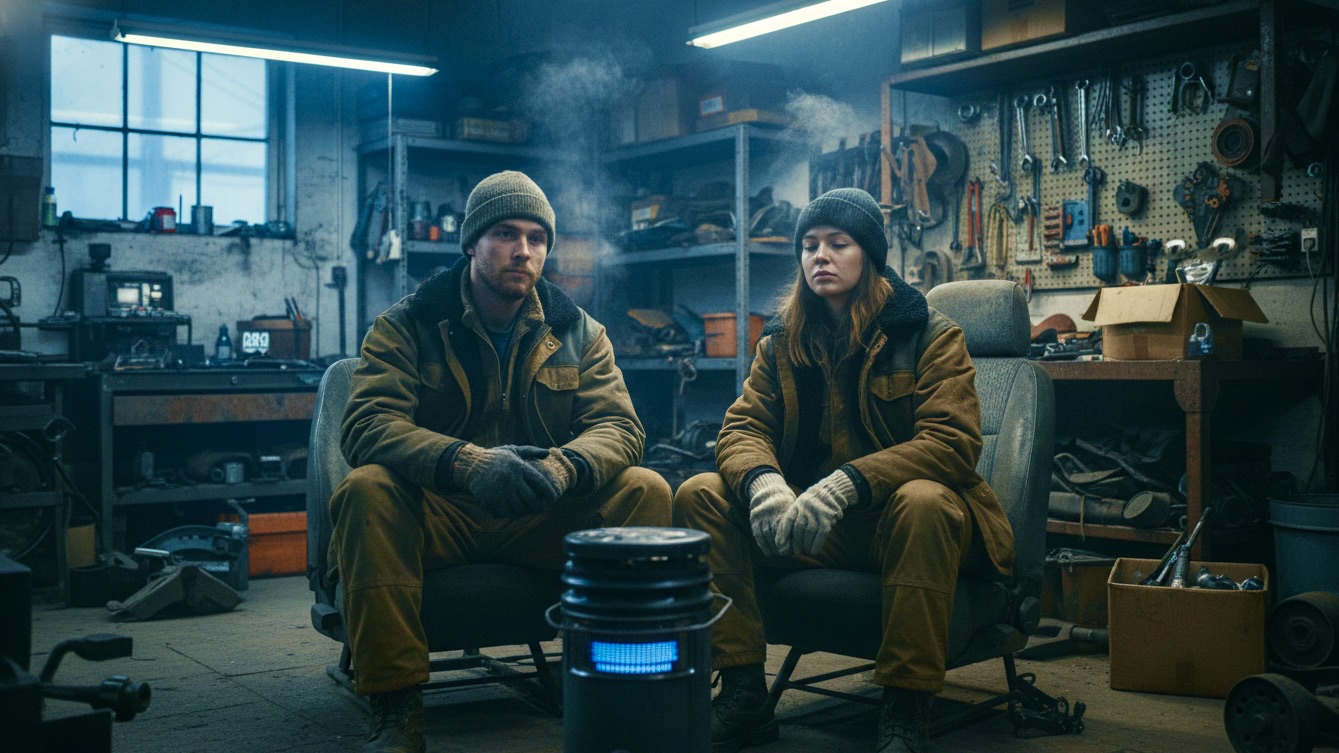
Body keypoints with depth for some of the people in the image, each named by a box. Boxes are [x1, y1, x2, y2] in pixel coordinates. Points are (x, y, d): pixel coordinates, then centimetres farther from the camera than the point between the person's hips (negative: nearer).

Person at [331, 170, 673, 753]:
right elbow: (366, 425, -17)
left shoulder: (578, 332, 7)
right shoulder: (406, 326, -2)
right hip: (437, 517, -2)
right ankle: (395, 703, -26)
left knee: (645, 490, -21)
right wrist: (465, 462, -37)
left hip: (544, 519, 2)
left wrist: (562, 466, -30)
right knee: (366, 489, -32)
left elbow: (619, 426, -5)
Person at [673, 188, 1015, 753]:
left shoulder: (930, 335, -4)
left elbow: (953, 441, -16)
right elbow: (742, 427, 2)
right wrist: (762, 481, -25)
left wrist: (847, 484, -30)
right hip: (806, 520, 4)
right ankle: (742, 692, -16)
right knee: (700, 494, -16)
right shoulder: (783, 340, 10)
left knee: (924, 502, -38)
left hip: (898, 515, -4)